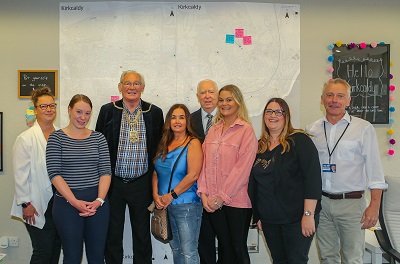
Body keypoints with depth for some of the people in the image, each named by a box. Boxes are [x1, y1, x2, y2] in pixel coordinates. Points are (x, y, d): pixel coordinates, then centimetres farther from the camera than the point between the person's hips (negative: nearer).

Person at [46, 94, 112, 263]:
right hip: (67, 203, -2)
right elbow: (54, 173, -7)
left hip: (97, 202, 2)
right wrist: (74, 201, -15)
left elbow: (106, 171, 3)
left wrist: (99, 200, -11)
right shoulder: (56, 138, 1)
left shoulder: (98, 138, 8)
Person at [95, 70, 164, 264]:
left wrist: (154, 181, 2)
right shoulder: (107, 111, 1)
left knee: (142, 235, 12)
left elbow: (159, 148, 5)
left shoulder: (154, 113, 2)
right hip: (113, 182, 0)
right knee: (112, 234, 11)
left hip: (142, 184, 0)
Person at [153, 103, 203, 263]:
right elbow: (156, 172, 11)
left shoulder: (193, 143, -8)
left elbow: (193, 175, -17)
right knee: (175, 249, 17)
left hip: (187, 205, -6)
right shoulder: (164, 144, 10)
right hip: (165, 205, 6)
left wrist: (171, 196, -15)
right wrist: (156, 195, -4)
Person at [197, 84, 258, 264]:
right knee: (224, 247, 15)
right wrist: (204, 193, -3)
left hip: (236, 200, -4)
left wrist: (222, 196, -14)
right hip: (213, 202, 5)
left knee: (238, 249, 7)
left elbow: (243, 167, -13)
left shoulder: (246, 130, -7)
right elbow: (205, 163, 8)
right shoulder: (213, 130, 10)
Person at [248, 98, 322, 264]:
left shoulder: (299, 141, -8)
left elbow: (313, 177, -15)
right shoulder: (259, 146, 9)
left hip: (296, 218, -5)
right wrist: (258, 216, 13)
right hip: (269, 220, 5)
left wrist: (309, 214, -20)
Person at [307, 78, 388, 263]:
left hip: (351, 202, -3)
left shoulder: (363, 128, -3)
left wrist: (374, 205, -10)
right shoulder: (313, 130, 6)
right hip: (320, 202, 3)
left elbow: (374, 170, -4)